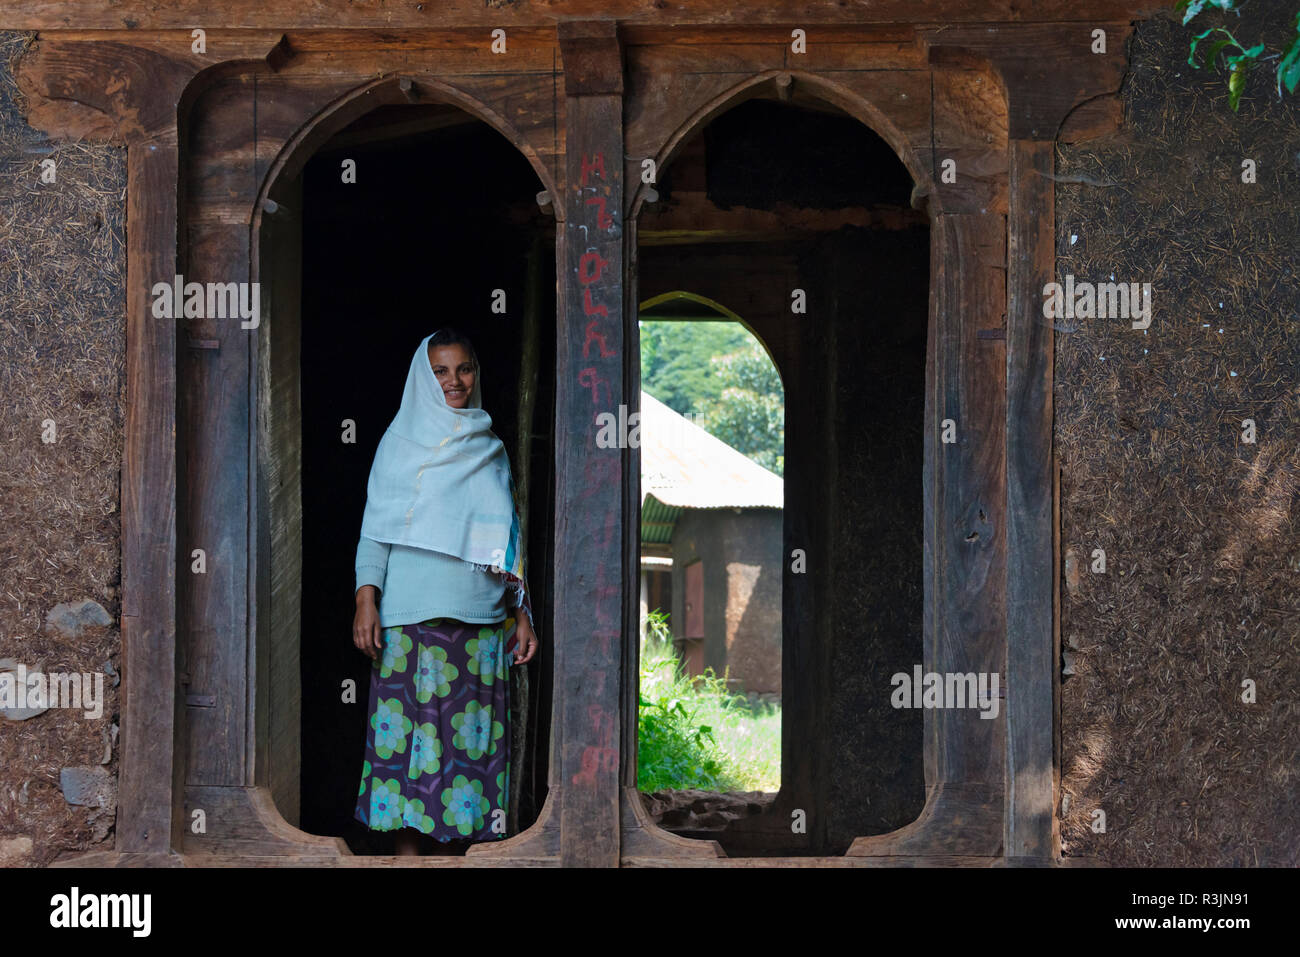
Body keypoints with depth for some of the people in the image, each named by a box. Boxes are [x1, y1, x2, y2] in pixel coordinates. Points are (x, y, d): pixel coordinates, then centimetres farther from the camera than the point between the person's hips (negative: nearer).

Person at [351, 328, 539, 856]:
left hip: (480, 615, 3)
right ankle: (408, 851, -2)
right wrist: (366, 598, -11)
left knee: (468, 731, 0)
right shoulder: (402, 441, 6)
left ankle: (454, 843, 7)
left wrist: (522, 612, 11)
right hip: (412, 611, -3)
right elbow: (376, 525, 1)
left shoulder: (491, 450, 16)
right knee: (411, 723, -6)